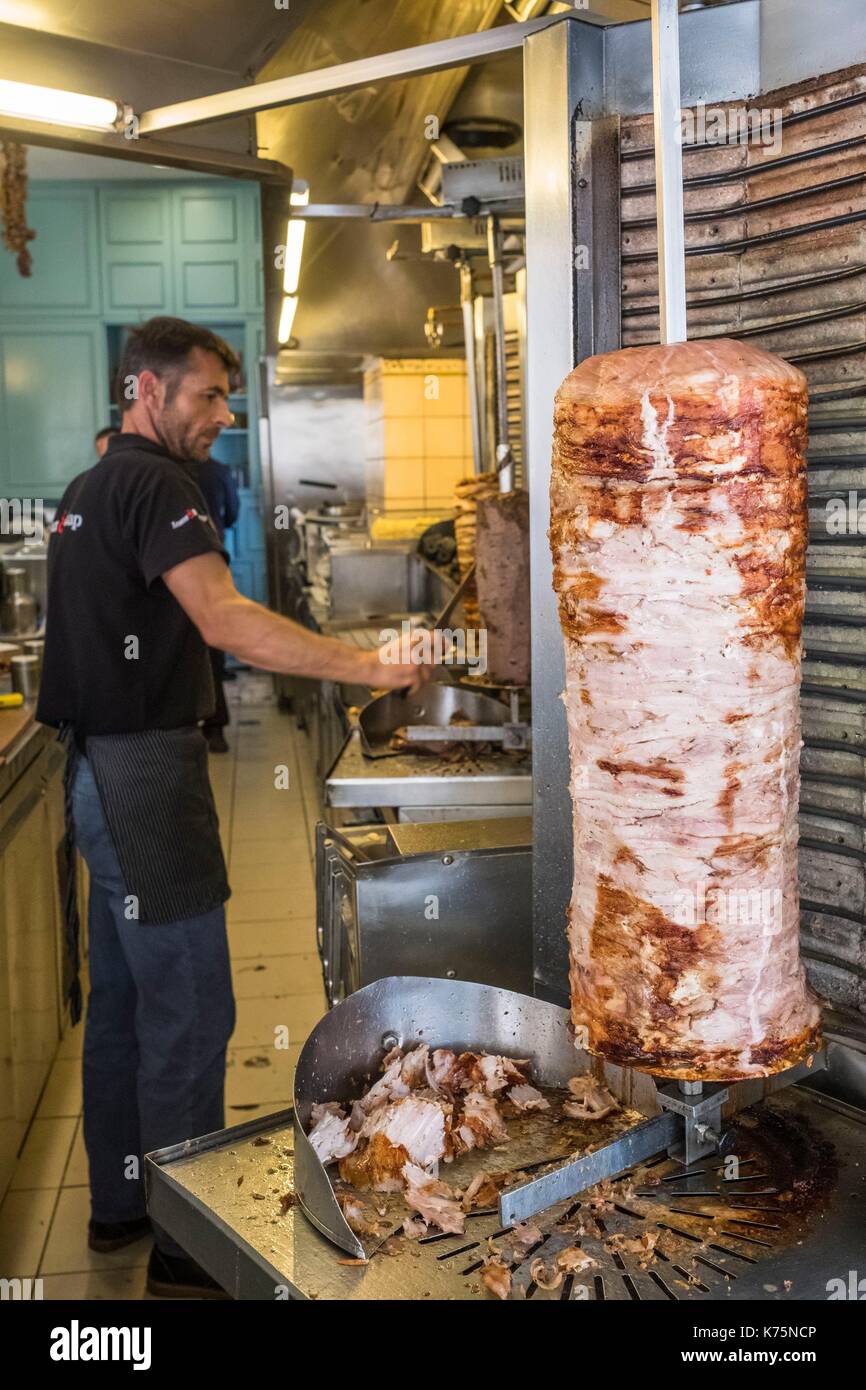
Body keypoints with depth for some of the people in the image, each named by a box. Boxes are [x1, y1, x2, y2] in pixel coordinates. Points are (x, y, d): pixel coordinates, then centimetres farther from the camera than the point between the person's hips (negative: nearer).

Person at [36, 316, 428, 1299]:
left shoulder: (91, 487, 17)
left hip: (99, 773, 10)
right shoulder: (152, 483, -15)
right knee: (190, 1015, -3)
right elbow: (226, 621, -28)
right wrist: (371, 668, -29)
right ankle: (186, 1252, 8)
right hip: (146, 774, -10)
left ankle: (118, 1206, 30)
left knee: (122, 999, 17)